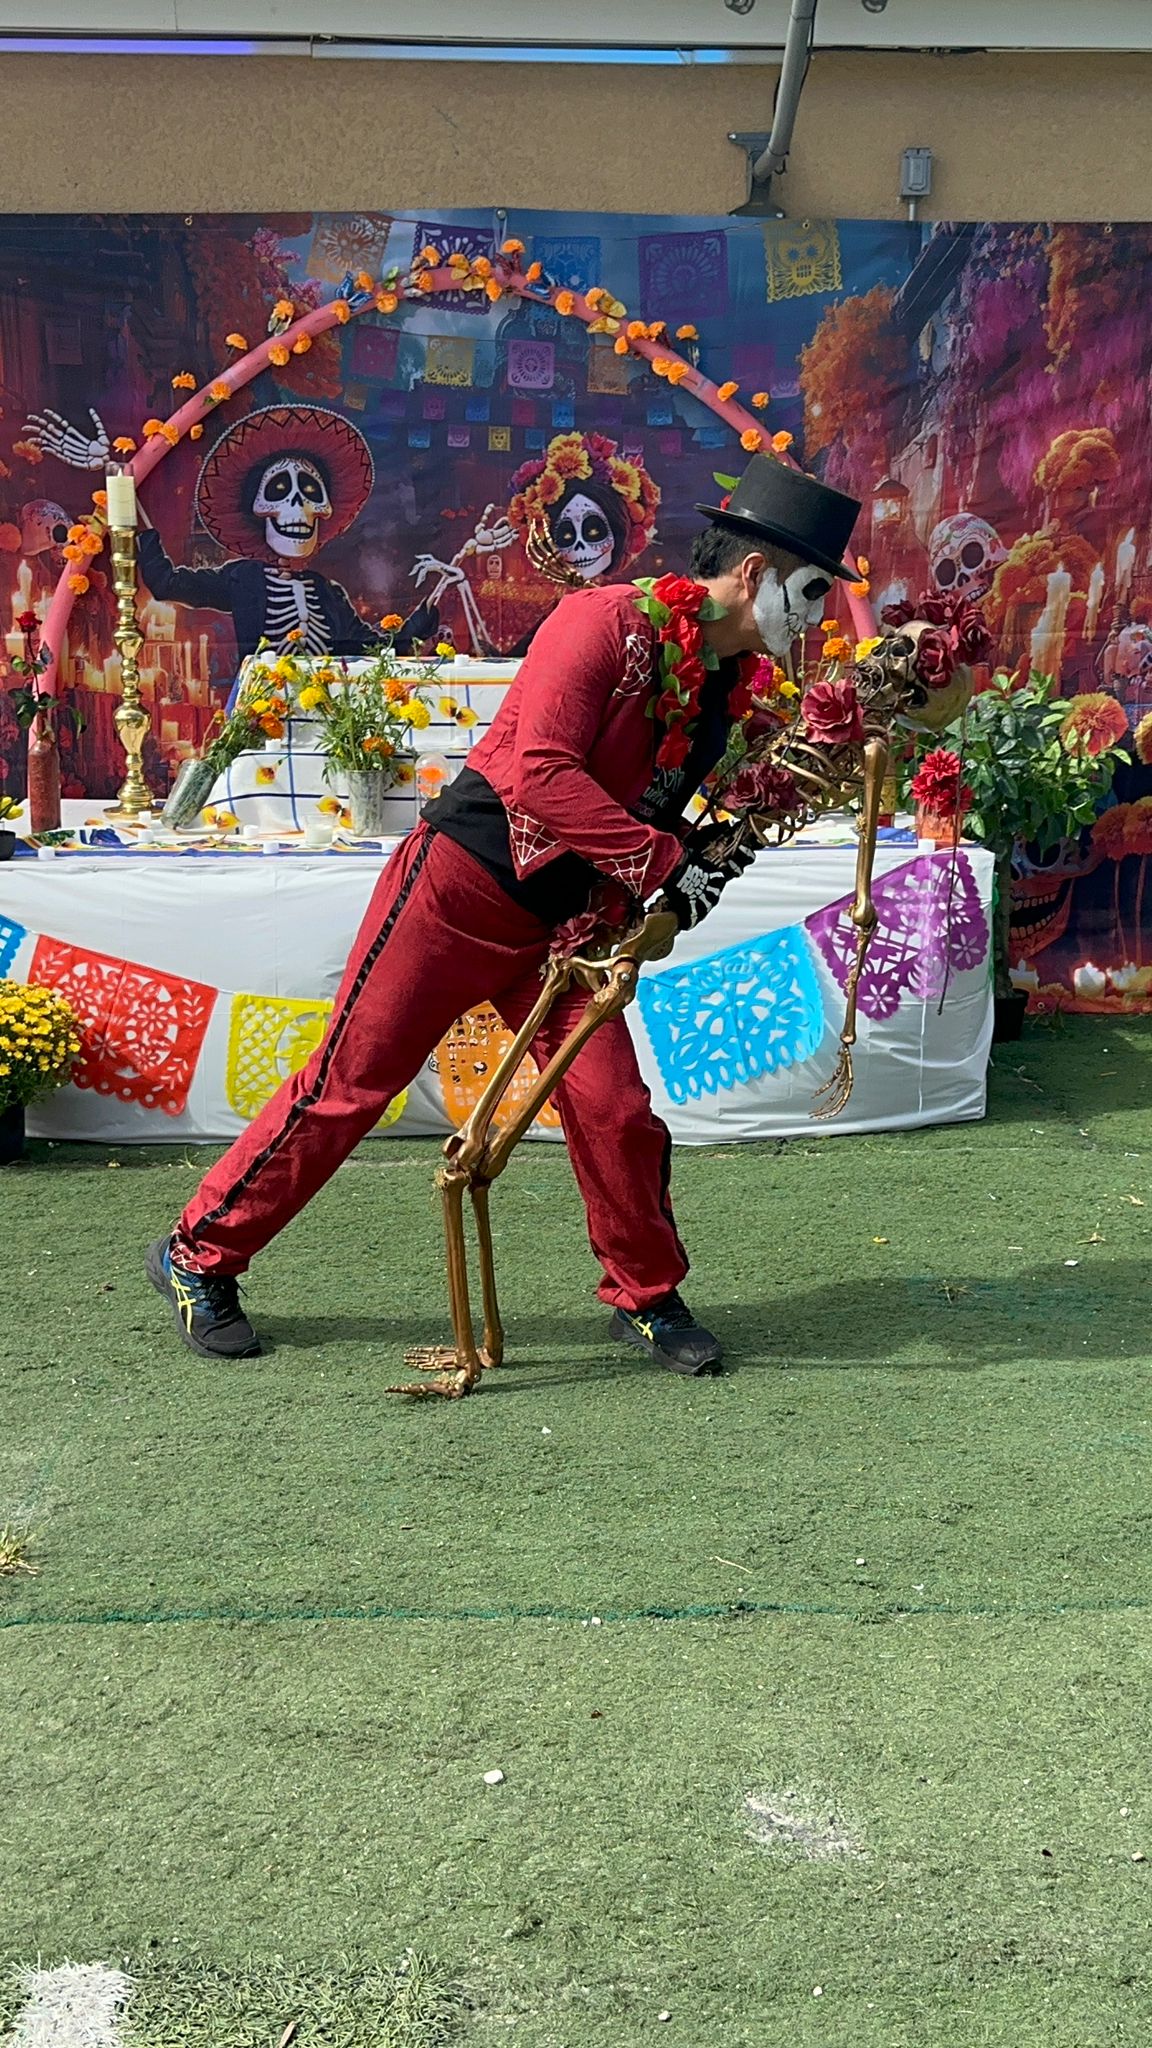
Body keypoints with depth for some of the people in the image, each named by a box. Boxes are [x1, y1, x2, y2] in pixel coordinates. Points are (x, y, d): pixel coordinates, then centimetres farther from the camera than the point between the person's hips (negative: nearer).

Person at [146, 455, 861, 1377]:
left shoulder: (732, 686, 7)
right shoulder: (608, 620, -17)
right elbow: (541, 774, -27)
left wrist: (705, 852, -5)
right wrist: (663, 861, -26)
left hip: (560, 923, 7)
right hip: (460, 882, -7)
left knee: (615, 1108, -1)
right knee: (350, 1082, 1)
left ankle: (646, 1297, 21)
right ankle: (198, 1254, 17)